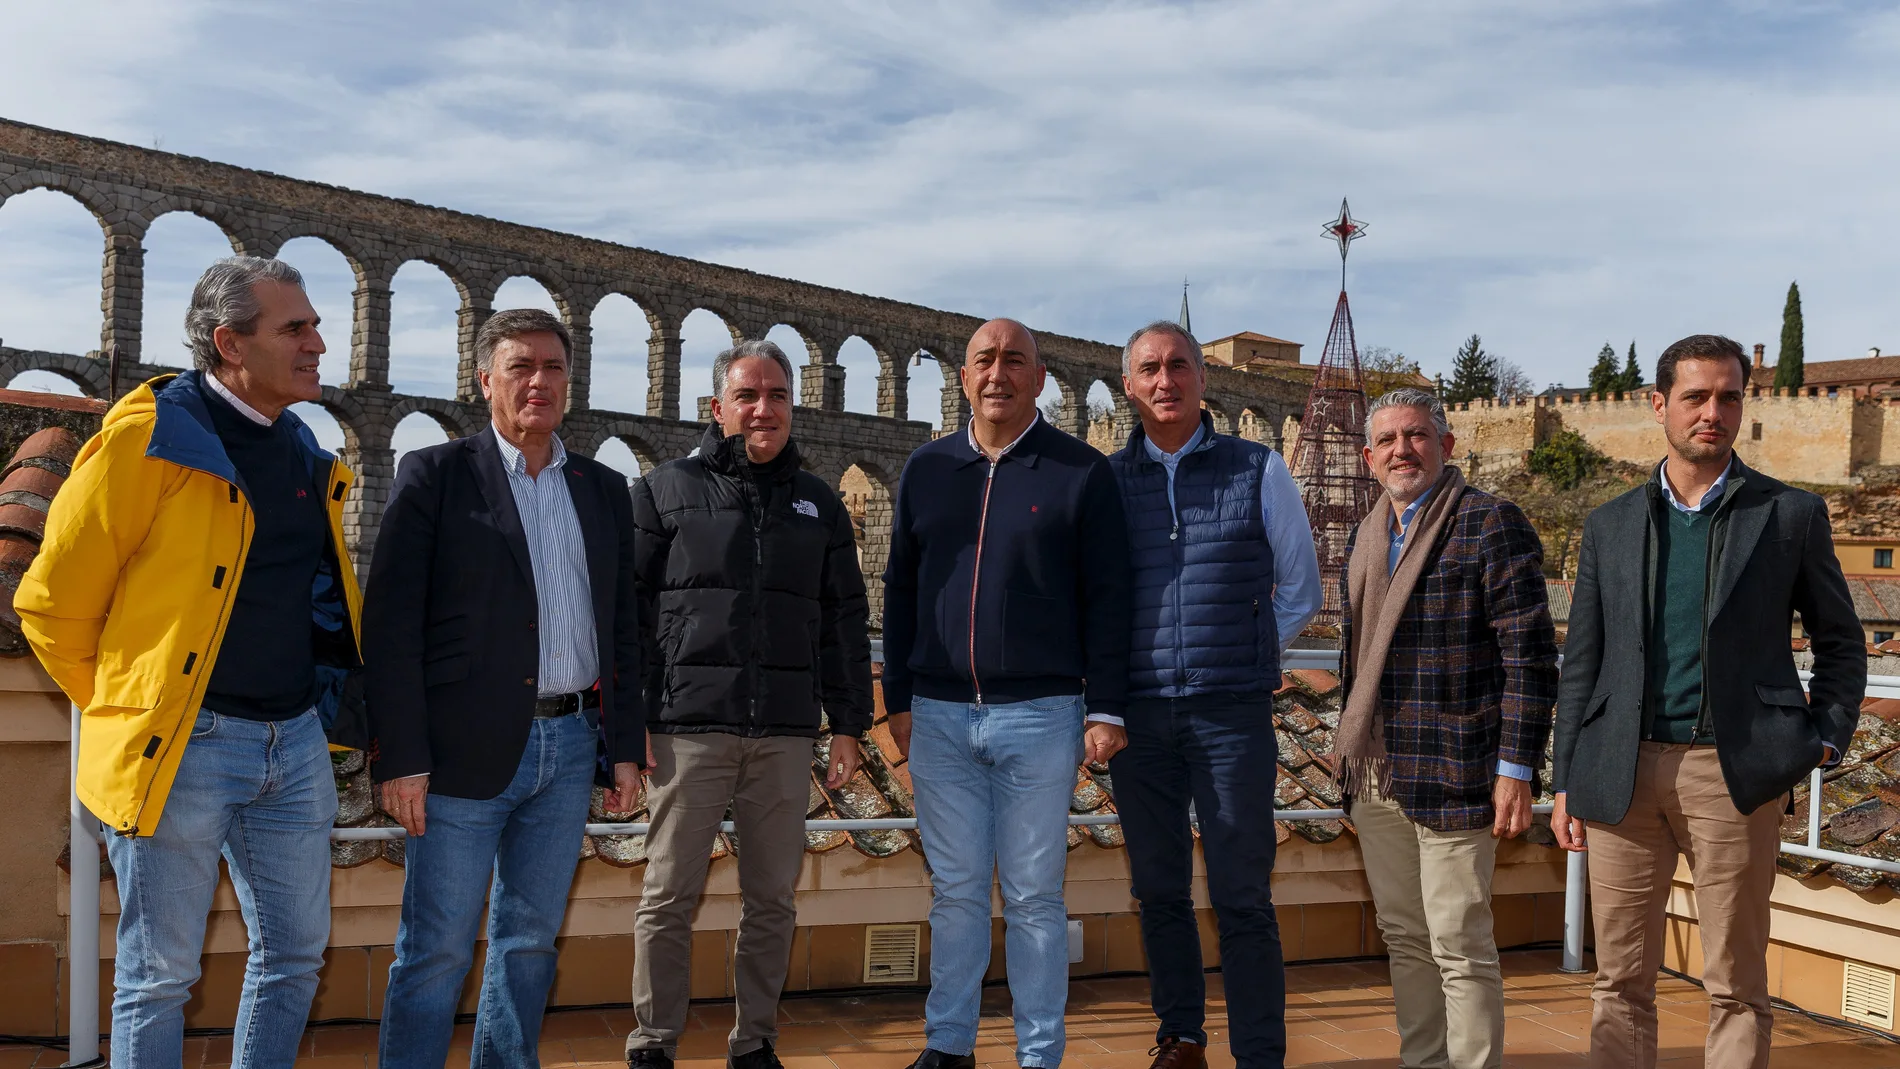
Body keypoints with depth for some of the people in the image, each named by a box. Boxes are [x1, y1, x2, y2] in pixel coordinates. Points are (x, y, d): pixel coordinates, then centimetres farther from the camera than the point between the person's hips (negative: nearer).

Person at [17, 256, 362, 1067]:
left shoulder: (307, 456, 10)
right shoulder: (148, 438, -10)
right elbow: (51, 603, -5)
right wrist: (121, 709, 3)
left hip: (296, 744, 6)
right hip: (183, 748, -6)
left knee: (295, 956, 14)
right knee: (158, 976, 6)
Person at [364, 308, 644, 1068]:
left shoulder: (604, 490, 13)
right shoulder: (435, 475, -1)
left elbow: (622, 629, 14)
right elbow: (390, 625, -6)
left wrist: (626, 747, 9)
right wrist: (401, 758, -12)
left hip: (569, 748, 4)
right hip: (467, 750, -4)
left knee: (530, 940, 13)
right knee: (437, 949, 2)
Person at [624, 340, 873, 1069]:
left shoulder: (819, 504, 13)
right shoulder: (667, 490, 5)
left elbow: (845, 622, 14)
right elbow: (626, 610, 2)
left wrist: (849, 724, 8)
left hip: (786, 735, 3)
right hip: (689, 728, -2)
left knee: (772, 900, 9)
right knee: (669, 898, 3)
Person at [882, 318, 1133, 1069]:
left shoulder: (1081, 472, 0)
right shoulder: (926, 470, 10)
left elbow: (1106, 600, -1)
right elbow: (900, 591, 13)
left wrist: (1106, 710, -6)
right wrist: (898, 699, 9)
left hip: (1039, 716, -3)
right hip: (940, 716, 3)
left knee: (1033, 895, 4)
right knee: (955, 890, 10)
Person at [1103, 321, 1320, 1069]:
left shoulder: (1258, 471, 4)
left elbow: (1300, 592, 12)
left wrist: (1238, 659, 6)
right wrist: (1108, 688, 6)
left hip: (1231, 715, -2)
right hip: (1138, 718, 2)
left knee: (1242, 898, -1)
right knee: (1159, 891, 11)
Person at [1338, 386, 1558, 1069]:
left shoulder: (1491, 524, -7)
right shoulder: (1366, 534, 14)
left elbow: (1530, 654, -11)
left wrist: (1516, 769, -15)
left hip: (1451, 774, -7)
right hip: (1375, 776, 7)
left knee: (1459, 948, -2)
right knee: (1403, 938, 15)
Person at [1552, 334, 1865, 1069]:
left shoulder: (1791, 514, 5)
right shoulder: (1610, 525, 11)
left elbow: (1839, 640, 12)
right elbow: (1582, 665, 11)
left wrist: (1827, 738, -1)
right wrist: (1565, 782, 7)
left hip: (1732, 772, -2)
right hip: (1625, 774, 2)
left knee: (1735, 986, 5)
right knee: (1621, 982, 7)